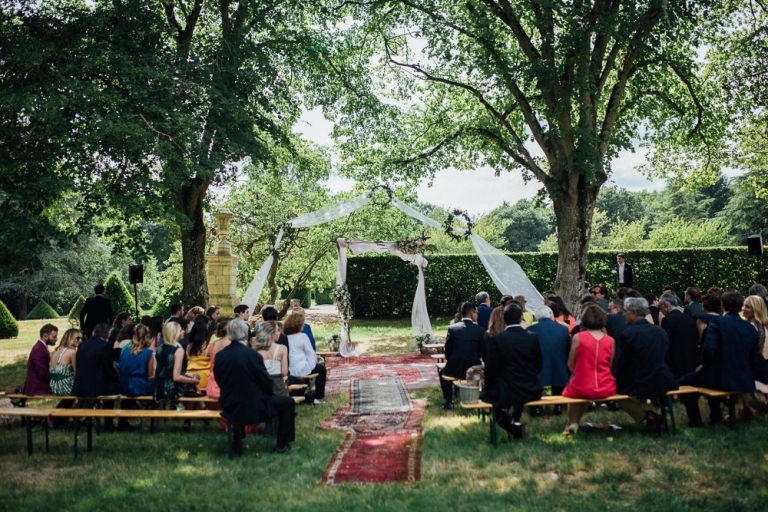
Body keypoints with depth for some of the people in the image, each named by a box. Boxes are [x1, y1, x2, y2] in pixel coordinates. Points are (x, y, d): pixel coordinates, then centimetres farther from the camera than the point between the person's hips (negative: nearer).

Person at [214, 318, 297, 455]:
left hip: (228, 407, 6)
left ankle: (237, 442, 41)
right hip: (252, 407, -6)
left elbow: (219, 382, 8)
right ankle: (282, 445, 17)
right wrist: (269, 395, 9)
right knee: (288, 402, 12)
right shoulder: (252, 355, -19)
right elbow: (267, 382, -12)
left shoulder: (219, 355, -4)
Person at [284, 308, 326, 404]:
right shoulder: (302, 336, -13)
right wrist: (314, 361, 15)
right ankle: (318, 397, 17)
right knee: (321, 369, 19)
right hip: (301, 370, -6)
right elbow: (310, 353, -6)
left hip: (288, 370, 6)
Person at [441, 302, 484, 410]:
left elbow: (448, 350, 1)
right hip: (473, 369, 0)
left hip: (454, 368, 0)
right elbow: (480, 352, 4)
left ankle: (448, 401, 29)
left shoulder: (452, 328, -6)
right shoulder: (480, 330, -6)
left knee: (443, 372, 34)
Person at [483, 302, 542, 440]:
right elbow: (539, 367, 4)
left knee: (487, 397, 24)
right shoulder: (533, 337, -6)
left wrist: (488, 388, 8)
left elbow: (491, 369, -10)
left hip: (506, 393, -4)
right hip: (531, 392, 4)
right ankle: (515, 421, 38)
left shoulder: (497, 340, -15)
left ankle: (514, 429, 10)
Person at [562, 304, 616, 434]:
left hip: (582, 389, -3)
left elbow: (571, 365, -1)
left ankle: (572, 423, 28)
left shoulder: (578, 337, -9)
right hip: (606, 389, 3)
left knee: (570, 389, 33)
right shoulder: (610, 340, -2)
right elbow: (610, 366, 6)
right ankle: (576, 422, 37)